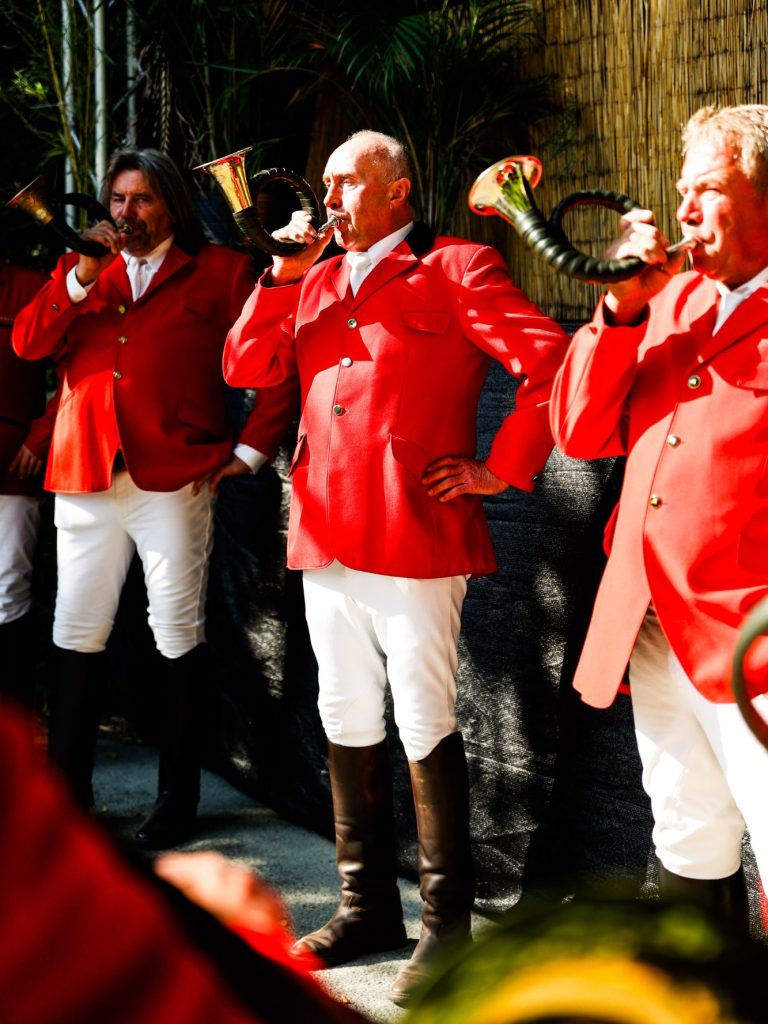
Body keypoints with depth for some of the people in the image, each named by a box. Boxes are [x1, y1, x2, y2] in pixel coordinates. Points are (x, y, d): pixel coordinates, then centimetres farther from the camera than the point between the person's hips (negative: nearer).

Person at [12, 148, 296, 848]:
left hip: (172, 477, -3)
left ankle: (178, 800, 8)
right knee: (77, 632, 4)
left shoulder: (218, 272, 5)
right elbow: (28, 343, 4)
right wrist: (81, 277, -7)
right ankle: (65, 791, 13)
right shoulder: (82, 271, 17)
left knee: (178, 632, 1)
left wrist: (250, 449, -3)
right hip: (85, 476, 4)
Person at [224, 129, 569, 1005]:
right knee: (347, 723, 13)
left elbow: (550, 362, -10)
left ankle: (444, 924, 5)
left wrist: (502, 468, -10)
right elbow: (245, 368, 11)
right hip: (326, 536, 7)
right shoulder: (317, 281, 18)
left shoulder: (454, 270, -2)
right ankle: (367, 906, 25)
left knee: (425, 726, -4)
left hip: (413, 535, -7)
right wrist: (283, 277, 1)